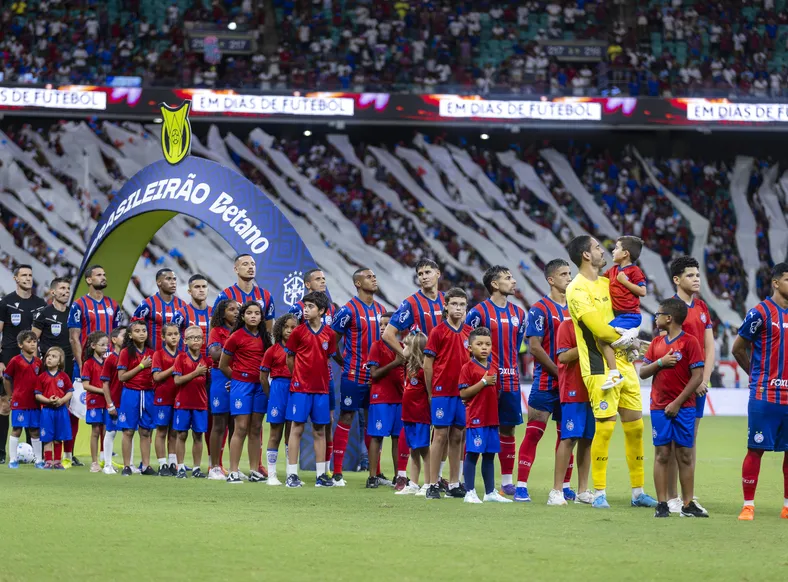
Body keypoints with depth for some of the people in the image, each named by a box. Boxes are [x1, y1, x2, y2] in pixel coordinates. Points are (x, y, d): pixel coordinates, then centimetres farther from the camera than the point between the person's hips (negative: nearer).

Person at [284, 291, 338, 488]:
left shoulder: (329, 334, 4)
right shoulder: (298, 332, -3)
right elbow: (290, 358, 5)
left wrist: (320, 376, 9)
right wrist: (298, 376, 9)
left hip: (321, 388, 3)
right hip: (300, 387, -3)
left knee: (320, 430, 7)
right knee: (297, 428, -3)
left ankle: (321, 475, 11)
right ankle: (292, 475, -1)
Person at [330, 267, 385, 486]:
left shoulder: (380, 310, 12)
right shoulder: (349, 310, -8)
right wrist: (344, 363, -3)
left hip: (375, 375, 6)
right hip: (354, 375, -6)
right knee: (346, 418, -3)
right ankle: (337, 473, 0)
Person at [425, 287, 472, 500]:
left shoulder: (469, 332, 9)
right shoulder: (438, 331, -3)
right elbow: (428, 364, -2)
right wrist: (431, 393, -2)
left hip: (463, 392, 4)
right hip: (442, 391, -4)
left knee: (457, 437, 7)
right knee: (440, 435, -4)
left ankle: (454, 484, 11)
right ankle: (433, 485, -1)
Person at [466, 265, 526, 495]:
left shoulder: (518, 313, 13)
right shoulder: (479, 312, -5)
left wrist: (513, 370, 14)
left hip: (510, 381, 6)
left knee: (508, 429, 8)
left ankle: (507, 480, 13)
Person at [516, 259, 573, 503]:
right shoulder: (540, 309, -7)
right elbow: (534, 347, -12)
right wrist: (559, 372, -14)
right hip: (545, 382, -6)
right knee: (533, 434, -7)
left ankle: (564, 486, 14)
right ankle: (521, 487, -7)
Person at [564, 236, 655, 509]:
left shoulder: (606, 283, 15)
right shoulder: (577, 289, -11)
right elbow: (597, 327, -19)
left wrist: (629, 335, -2)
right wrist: (624, 339, -6)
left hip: (623, 364, 8)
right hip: (600, 368, -8)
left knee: (635, 427, 7)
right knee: (605, 428, -10)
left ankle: (638, 491, 14)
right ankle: (599, 492, -1)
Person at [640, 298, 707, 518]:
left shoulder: (689, 342, -5)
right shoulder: (657, 343, 12)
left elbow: (697, 376, -9)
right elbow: (643, 372, 11)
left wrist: (677, 403, -12)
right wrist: (660, 362, -9)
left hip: (683, 408, -4)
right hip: (659, 408, 4)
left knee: (684, 456, -1)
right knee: (662, 454, 1)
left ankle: (688, 505, 3)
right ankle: (662, 504, 2)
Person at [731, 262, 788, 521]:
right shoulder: (760, 312, -6)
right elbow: (738, 349, 1)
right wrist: (757, 374, 8)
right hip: (764, 394, -5)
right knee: (756, 448, -3)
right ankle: (748, 505, 3)